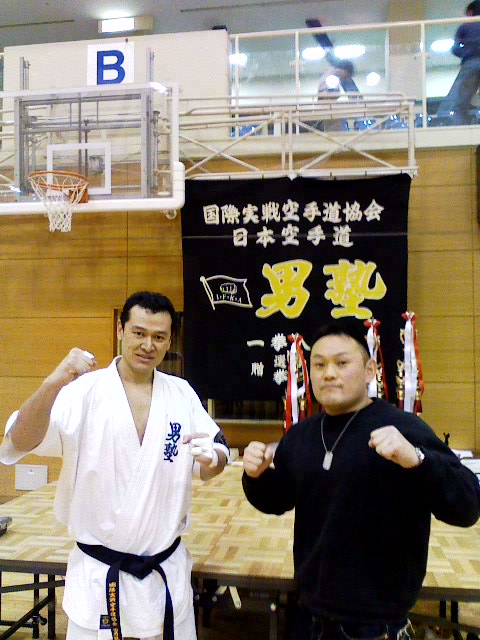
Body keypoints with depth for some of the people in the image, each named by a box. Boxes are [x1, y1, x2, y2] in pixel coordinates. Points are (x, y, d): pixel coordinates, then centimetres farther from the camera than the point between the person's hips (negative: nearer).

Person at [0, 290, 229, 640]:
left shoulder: (181, 393, 0)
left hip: (168, 571, 3)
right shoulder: (86, 391, -11)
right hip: (99, 574, -3)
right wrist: (53, 384, -38)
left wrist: (212, 458, -20)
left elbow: (219, 452, 4)